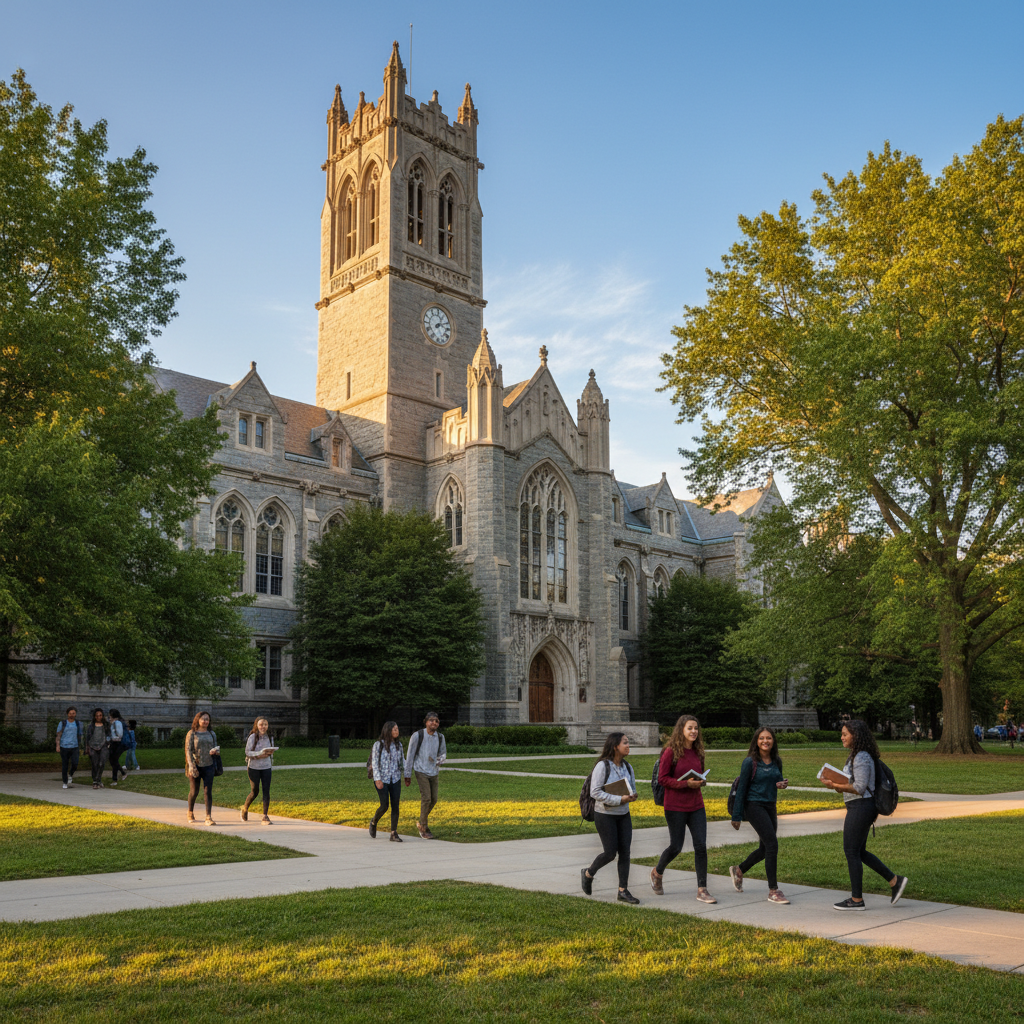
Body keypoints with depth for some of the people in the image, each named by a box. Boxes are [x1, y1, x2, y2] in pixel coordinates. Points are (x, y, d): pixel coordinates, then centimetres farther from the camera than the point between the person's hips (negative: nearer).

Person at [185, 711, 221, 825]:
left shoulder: (212, 734, 11)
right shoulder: (191, 734, -1)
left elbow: (216, 747, 18)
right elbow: (188, 750, -5)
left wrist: (215, 751, -8)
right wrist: (192, 766, -15)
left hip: (208, 766, 2)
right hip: (195, 766, -2)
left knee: (208, 792, -5)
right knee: (194, 791, 7)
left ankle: (209, 817, -7)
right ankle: (190, 814, 31)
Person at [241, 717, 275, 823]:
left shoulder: (270, 737, 5)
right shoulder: (252, 737, -8)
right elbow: (247, 752, -11)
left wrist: (269, 753, -12)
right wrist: (259, 755, -24)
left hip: (266, 767, 3)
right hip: (254, 767, -3)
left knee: (266, 791, -4)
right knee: (255, 791, 3)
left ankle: (265, 816, 0)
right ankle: (244, 809, 32)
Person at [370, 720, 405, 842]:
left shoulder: (398, 745, 7)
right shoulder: (378, 745, -6)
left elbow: (402, 761, 14)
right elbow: (375, 763, -8)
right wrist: (377, 779, -17)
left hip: (395, 779, 4)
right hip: (382, 780, -4)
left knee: (395, 806, -2)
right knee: (384, 806, -8)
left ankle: (394, 834, 2)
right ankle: (373, 822, 23)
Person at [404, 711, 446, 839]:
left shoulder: (440, 737, 1)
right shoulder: (417, 735, -11)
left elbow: (443, 752, 18)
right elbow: (410, 755, -4)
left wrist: (441, 760, -7)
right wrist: (407, 775, -2)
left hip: (433, 772, 5)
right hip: (421, 772, -5)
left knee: (434, 799, 6)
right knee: (426, 798, -13)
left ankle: (421, 823, 29)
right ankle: (424, 829, -1)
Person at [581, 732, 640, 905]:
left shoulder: (627, 767, 6)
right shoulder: (602, 766, -15)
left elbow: (633, 788, 16)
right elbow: (595, 792, -18)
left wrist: (631, 796, -10)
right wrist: (619, 800, -24)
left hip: (624, 814, 6)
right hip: (605, 814, -6)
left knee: (625, 852, 1)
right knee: (610, 852, -4)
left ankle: (623, 891, 8)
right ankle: (588, 874, 23)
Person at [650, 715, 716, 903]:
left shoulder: (697, 752, 6)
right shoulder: (671, 752, -12)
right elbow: (662, 778, -13)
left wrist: (701, 781, -1)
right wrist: (686, 783, -21)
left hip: (696, 806, 5)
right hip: (676, 807, -5)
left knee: (701, 846, -2)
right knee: (676, 847, 4)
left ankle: (702, 889, 5)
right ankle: (657, 872, 34)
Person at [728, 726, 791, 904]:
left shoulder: (776, 761, 6)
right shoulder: (750, 762, -10)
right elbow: (742, 789, -8)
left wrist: (783, 783, -5)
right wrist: (736, 816, -9)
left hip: (770, 807, 7)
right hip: (754, 805, -7)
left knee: (765, 849, 13)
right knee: (772, 844, -15)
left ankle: (738, 870, 38)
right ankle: (773, 891, -7)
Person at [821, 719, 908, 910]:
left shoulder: (861, 758, -17)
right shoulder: (856, 756, 14)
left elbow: (860, 787, -22)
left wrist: (835, 785, -18)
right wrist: (839, 785, 5)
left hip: (860, 807, -10)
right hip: (857, 807, 10)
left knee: (852, 851, -2)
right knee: (859, 852, 16)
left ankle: (856, 900, 6)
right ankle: (894, 880, 21)